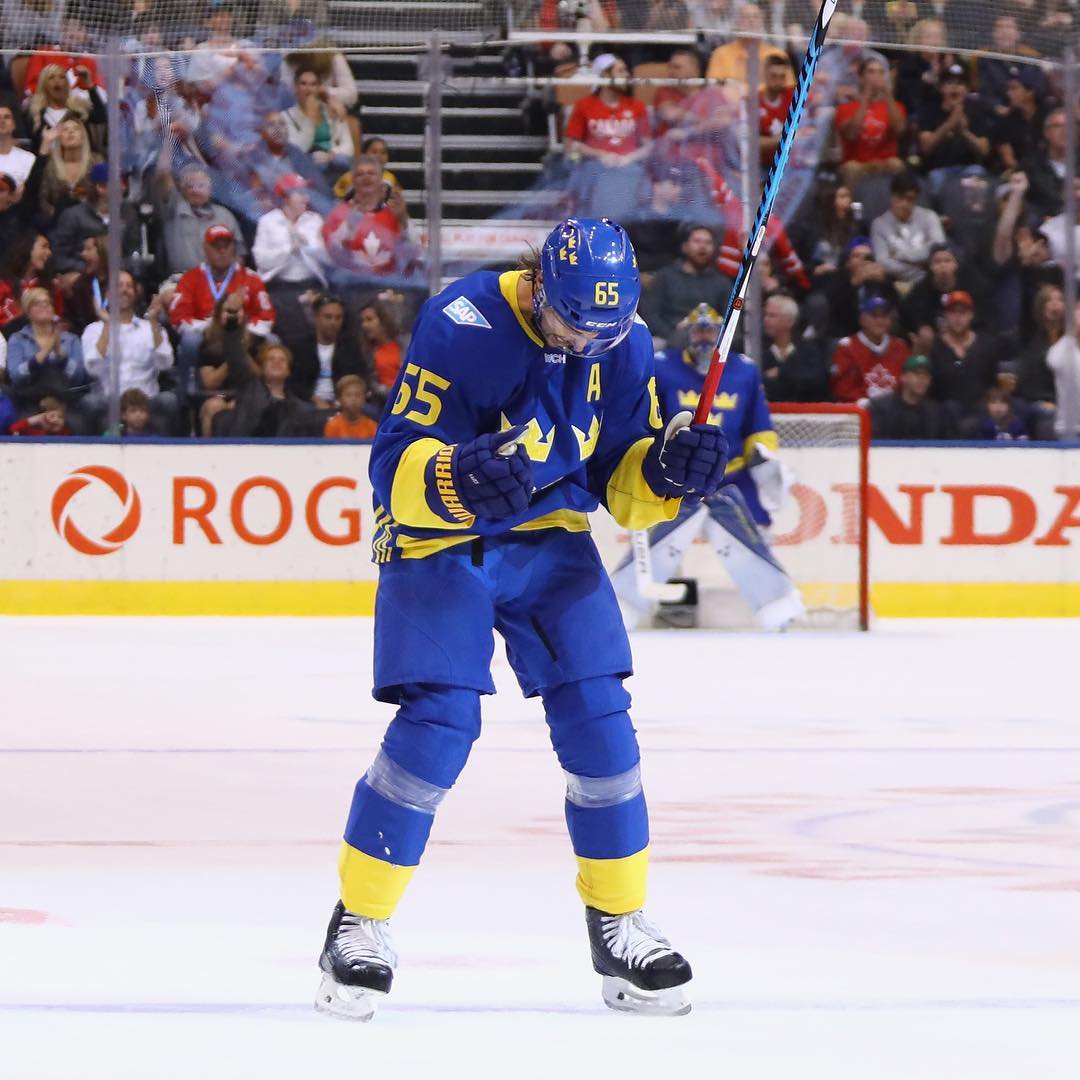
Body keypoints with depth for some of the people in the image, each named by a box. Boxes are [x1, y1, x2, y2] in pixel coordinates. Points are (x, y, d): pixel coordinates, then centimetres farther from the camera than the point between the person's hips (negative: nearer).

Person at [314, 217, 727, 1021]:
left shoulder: (621, 346, -6)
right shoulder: (460, 328, -24)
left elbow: (623, 482, 3)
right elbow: (396, 466, -22)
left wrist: (670, 468, -18)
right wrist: (454, 480, -43)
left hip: (550, 540, 5)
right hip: (440, 545, -5)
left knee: (599, 720, -4)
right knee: (437, 725, -17)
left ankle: (620, 925, 10)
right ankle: (360, 921, -3)